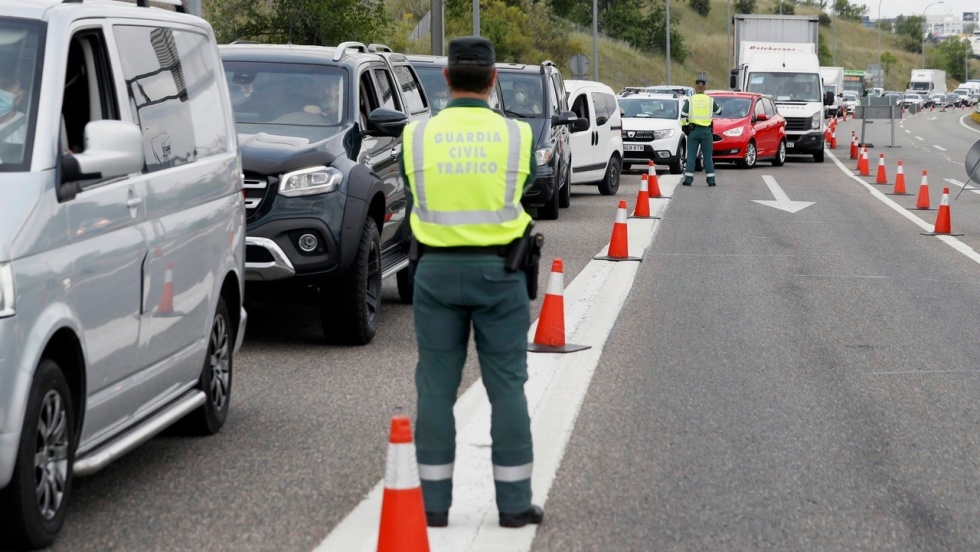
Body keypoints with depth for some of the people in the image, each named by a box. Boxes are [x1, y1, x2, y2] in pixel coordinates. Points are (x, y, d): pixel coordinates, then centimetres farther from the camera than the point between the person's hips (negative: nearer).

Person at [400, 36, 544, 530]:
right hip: (498, 271, -1)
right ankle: (514, 503, 7)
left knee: (436, 387, 7)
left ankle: (434, 502, 8)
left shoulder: (416, 136, -3)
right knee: (506, 386, 5)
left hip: (437, 269, 1)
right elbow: (525, 198, 7)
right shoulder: (516, 136, -5)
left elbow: (413, 204, 5)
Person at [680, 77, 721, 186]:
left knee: (691, 156, 3)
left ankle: (688, 178, -5)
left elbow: (683, 115, -6)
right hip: (706, 131, 1)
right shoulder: (710, 100, 2)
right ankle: (711, 180, 1)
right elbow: (719, 111, 16)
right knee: (708, 156, 5)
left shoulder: (690, 100, -3)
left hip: (693, 131, -1)